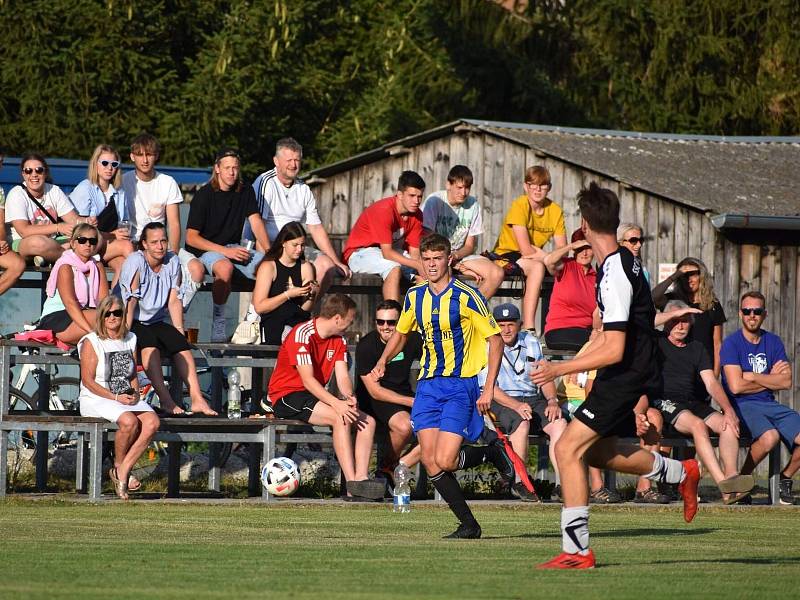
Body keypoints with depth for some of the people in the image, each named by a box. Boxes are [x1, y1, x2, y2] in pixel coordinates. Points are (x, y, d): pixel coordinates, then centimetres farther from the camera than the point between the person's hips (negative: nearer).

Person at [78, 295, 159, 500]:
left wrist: (135, 393, -1)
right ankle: (118, 466, -8)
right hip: (95, 399, -6)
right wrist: (115, 397, -17)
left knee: (152, 421, -25)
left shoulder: (130, 340, 13)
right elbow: (88, 381, -9)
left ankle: (123, 470, -21)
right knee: (129, 421, -34)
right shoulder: (91, 342, -4)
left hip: (127, 397, 6)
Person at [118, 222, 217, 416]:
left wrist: (180, 334, -3)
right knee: (149, 342, -34)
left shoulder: (173, 262, 3)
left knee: (180, 343, -21)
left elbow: (174, 301, 3)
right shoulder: (136, 262, -12)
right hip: (134, 323, -5)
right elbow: (131, 301, -18)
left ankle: (196, 399, -31)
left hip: (156, 322, 5)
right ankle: (165, 400, -41)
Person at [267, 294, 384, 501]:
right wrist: (337, 404, -34)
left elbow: (342, 377, 1)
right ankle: (352, 484, -33)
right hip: (287, 396, -9)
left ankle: (361, 478, -22)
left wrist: (349, 397, -22)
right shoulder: (303, 334, -16)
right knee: (341, 418, -30)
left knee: (368, 422, -7)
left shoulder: (338, 340, 10)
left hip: (315, 396, 9)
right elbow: (308, 381, -23)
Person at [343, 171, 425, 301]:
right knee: (394, 268, -36)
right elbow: (387, 253, -29)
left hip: (391, 252, 7)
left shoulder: (416, 215, -4)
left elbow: (414, 252, -4)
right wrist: (417, 264, -33)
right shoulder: (383, 210, -26)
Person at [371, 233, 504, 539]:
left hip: (461, 385, -6)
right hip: (428, 385, 6)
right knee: (430, 462, -4)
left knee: (445, 461, -18)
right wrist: (383, 360, 5)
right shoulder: (415, 296, 7)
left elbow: (495, 339, -8)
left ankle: (489, 455, 14)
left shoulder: (466, 296, -10)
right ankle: (468, 525, 6)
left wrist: (488, 389, -14)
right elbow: (400, 333, 25)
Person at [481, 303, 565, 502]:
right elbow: (489, 388, -12)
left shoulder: (531, 343, 13)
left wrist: (552, 400, -6)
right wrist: (516, 406, -27)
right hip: (500, 403, -5)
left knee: (559, 423, -23)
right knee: (521, 423, -36)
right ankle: (519, 483, -29)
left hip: (532, 399, 5)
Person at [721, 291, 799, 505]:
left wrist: (752, 376, -7)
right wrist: (770, 379, -1)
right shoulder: (731, 343, -3)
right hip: (741, 405, -6)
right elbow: (736, 386, -13)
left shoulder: (773, 342, 12)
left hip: (769, 404, 6)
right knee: (769, 437, -35)